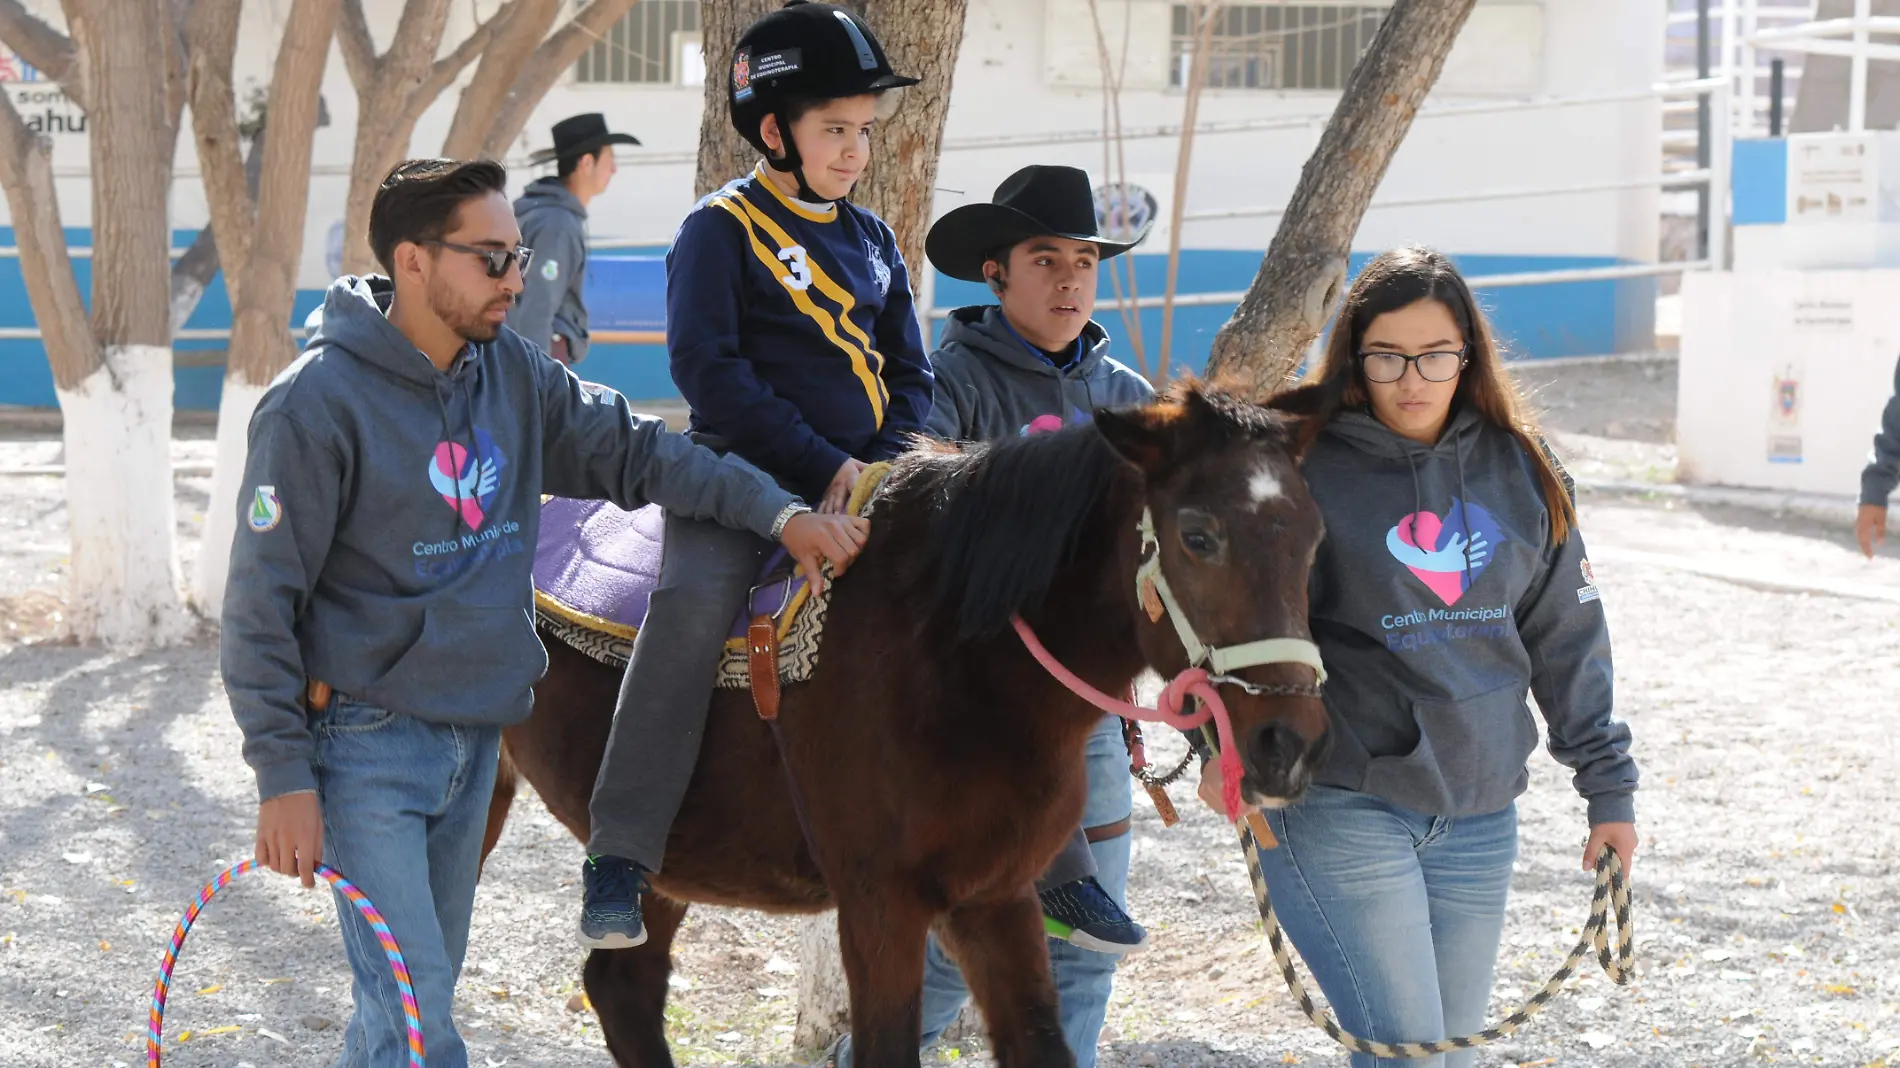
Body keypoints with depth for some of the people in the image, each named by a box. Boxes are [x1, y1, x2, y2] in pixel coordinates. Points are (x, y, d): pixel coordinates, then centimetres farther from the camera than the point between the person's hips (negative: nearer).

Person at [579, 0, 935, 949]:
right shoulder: (723, 229, -1)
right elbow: (708, 366, -11)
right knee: (693, 603, -34)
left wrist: (879, 471, 0)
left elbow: (910, 376, 21)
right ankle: (618, 860, -32)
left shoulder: (872, 241, 18)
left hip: (860, 481, 6)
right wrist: (822, 464, -16)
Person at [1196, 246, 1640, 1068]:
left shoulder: (1521, 470, 7)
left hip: (1479, 812, 5)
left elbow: (1567, 635, 13)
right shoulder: (1305, 465, -6)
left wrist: (1608, 784, 13)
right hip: (1338, 807, -5)